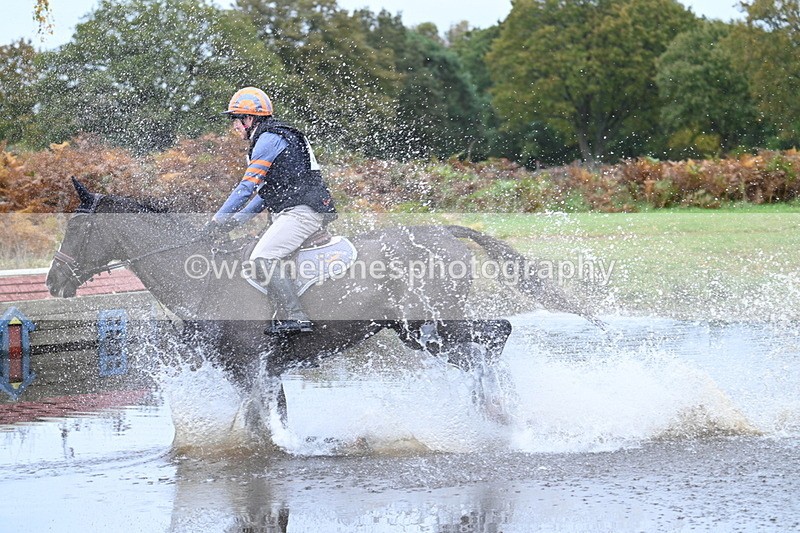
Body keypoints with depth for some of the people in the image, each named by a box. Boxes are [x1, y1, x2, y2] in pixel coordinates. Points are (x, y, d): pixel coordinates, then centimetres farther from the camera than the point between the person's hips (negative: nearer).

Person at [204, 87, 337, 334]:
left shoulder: (269, 139, -8)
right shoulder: (276, 137, 25)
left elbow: (247, 186, -12)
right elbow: (266, 191, 28)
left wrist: (218, 220, -8)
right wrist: (236, 219, 23)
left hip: (302, 210, -11)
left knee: (263, 258, -23)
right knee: (257, 256, 12)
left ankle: (295, 317, -32)